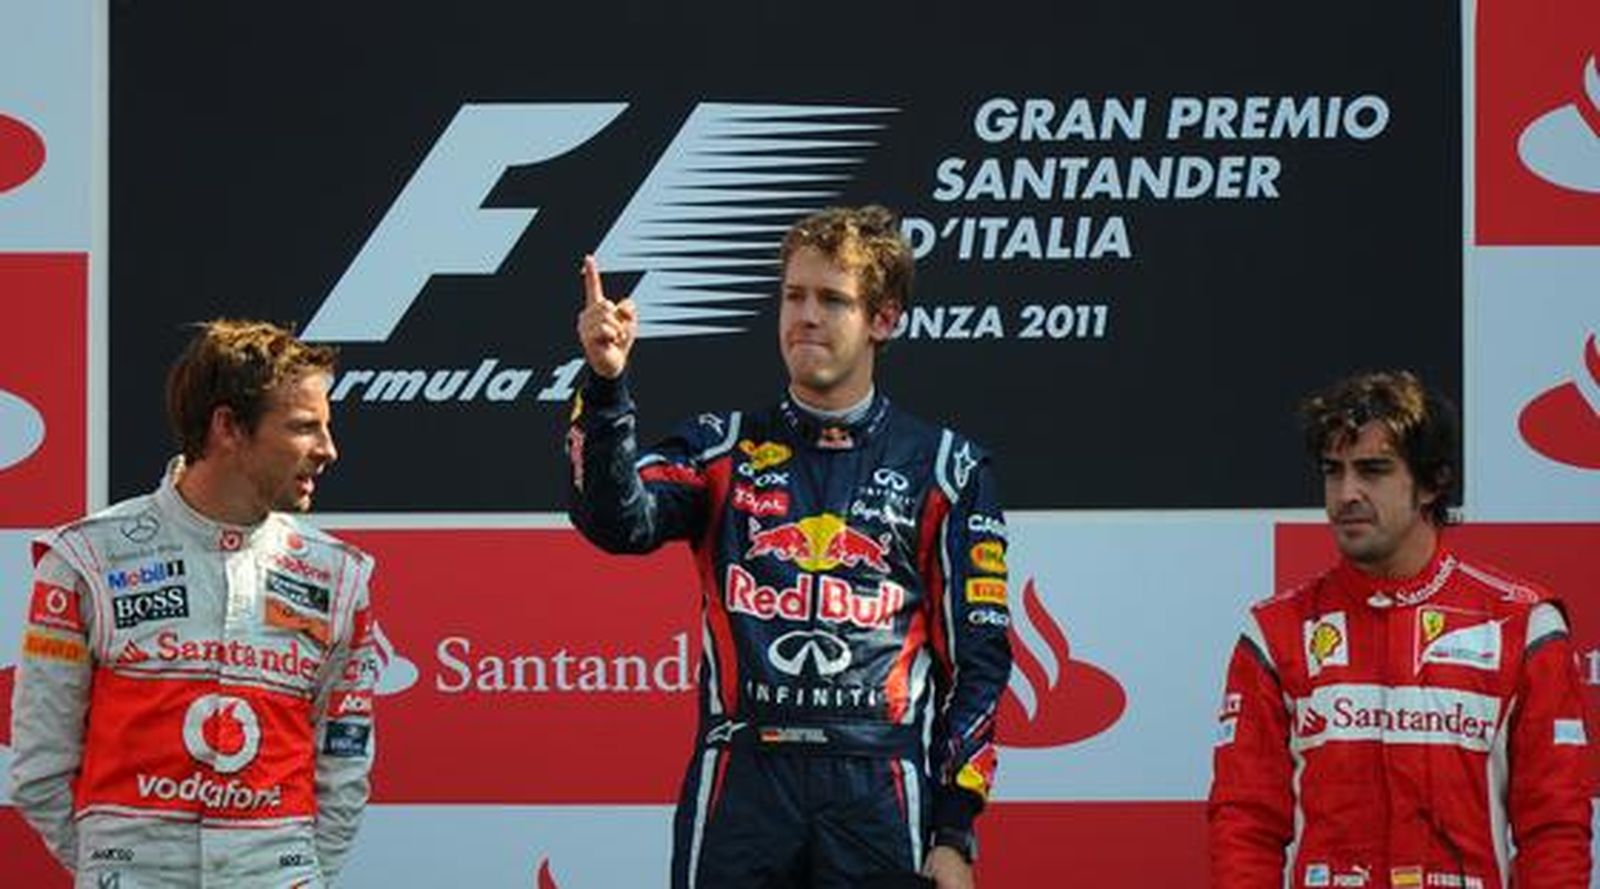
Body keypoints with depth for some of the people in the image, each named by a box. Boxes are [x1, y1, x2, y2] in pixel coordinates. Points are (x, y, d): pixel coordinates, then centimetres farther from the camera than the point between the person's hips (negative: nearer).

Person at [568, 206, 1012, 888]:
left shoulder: (945, 468, 10)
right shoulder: (723, 448, 13)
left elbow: (977, 656, 8)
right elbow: (619, 521, -6)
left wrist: (954, 832, 1)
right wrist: (606, 384, -21)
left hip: (877, 792, -1)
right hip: (740, 778, 1)